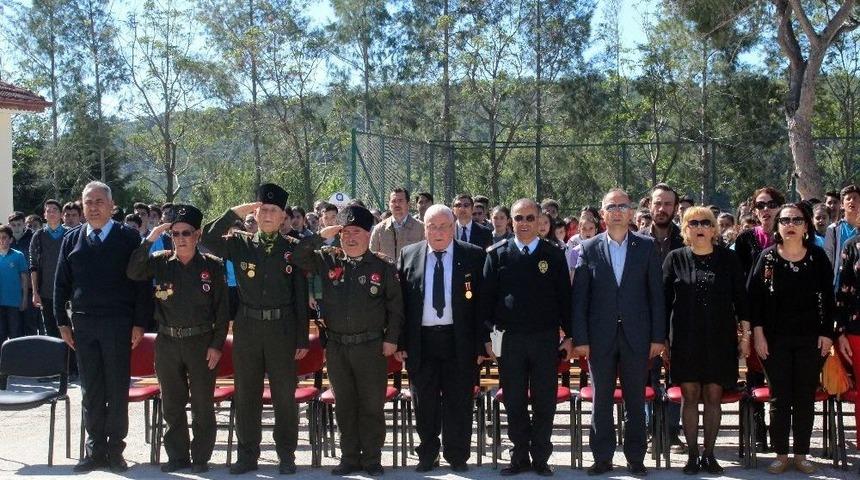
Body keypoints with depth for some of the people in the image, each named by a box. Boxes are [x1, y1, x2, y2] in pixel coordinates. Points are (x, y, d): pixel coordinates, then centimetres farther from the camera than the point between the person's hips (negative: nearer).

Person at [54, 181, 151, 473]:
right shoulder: (72, 240, 9)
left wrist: (140, 323, -8)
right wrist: (63, 322, 5)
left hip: (118, 324, -3)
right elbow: (61, 284, 12)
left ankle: (115, 450, 12)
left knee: (117, 389, 3)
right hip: (83, 324, 3)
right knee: (91, 390, 8)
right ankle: (95, 450, 16)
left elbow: (142, 282, -3)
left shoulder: (129, 238, -1)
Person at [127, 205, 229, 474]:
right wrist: (149, 240, -16)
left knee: (202, 404, 4)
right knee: (172, 404, 10)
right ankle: (178, 456, 22)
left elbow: (222, 309, -2)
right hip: (167, 342, 3)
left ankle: (201, 457, 16)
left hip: (201, 342, -2)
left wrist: (217, 345, -7)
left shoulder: (212, 265, -3)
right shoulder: (161, 262, 4)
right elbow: (133, 273, -12)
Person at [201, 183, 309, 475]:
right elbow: (208, 239, -10)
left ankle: (286, 454, 16)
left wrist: (302, 339, 0)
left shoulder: (293, 248, 1)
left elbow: (301, 296, 2)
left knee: (284, 394, 5)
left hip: (282, 329, -1)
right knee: (246, 394, 7)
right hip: (246, 328, 2)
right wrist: (236, 213, -10)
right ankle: (247, 454, 18)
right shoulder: (240, 244, 6)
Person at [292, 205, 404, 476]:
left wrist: (391, 339, -3)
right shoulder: (327, 261, 5)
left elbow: (395, 305, 2)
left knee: (371, 405, 4)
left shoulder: (383, 267, 0)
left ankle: (372, 459, 15)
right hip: (336, 346, 3)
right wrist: (320, 236, -9)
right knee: (344, 405, 11)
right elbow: (297, 257, 1)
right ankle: (349, 458, 22)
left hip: (372, 346, -2)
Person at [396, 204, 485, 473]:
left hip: (459, 340, -1)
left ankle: (457, 456, 20)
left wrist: (480, 342, -5)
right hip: (421, 340, 2)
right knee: (425, 402, 10)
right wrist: (401, 341, 1)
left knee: (458, 402, 5)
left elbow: (482, 301, -1)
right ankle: (427, 455, 26)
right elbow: (401, 301, 6)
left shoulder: (473, 256, -1)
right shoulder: (409, 256, 5)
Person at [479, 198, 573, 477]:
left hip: (546, 339, 0)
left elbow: (564, 297, 7)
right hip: (509, 339, 0)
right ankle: (520, 457, 18)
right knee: (514, 403, 6)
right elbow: (486, 297, 4)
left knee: (544, 402, 5)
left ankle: (540, 458, 16)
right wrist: (487, 336, -2)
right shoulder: (497, 254, 4)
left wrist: (570, 335, 3)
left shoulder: (554, 255, 5)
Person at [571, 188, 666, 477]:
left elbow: (656, 294, 2)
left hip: (636, 336, 0)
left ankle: (635, 458, 16)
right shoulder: (589, 248, 3)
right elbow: (579, 296, 1)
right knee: (601, 400, 7)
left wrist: (658, 336, -2)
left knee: (635, 400, 7)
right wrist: (580, 338, -4)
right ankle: (602, 457, 17)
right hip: (601, 336, 0)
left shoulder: (646, 246, 3)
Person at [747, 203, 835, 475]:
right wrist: (758, 334, -8)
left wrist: (827, 333, -2)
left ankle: (801, 454, 16)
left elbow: (828, 298, 4)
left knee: (805, 398, 6)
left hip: (810, 339, 1)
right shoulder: (768, 257, -1)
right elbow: (754, 296, -3)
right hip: (775, 339, -1)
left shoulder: (818, 258, 2)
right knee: (780, 398, 3)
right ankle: (781, 455, 12)